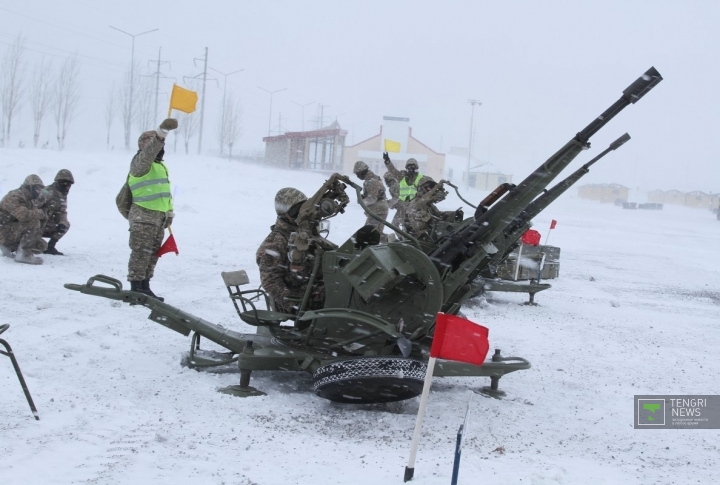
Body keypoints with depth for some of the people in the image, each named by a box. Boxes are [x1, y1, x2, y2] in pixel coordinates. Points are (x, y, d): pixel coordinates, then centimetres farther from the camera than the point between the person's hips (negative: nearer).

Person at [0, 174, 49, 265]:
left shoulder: (31, 200, 10)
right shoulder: (15, 197, -19)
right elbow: (23, 215, -35)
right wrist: (40, 213, -21)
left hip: (14, 232, 9)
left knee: (41, 246, 4)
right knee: (33, 222, -28)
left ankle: (8, 247, 15)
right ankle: (24, 255, -23)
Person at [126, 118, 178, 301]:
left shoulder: (161, 165, 20)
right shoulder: (140, 161, -9)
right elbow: (149, 152, -32)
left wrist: (169, 211, 23)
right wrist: (161, 133, -43)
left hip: (159, 216, 9)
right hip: (144, 216, -9)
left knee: (153, 252, 12)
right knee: (141, 252, -8)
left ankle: (144, 286, 20)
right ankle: (135, 288, -4)